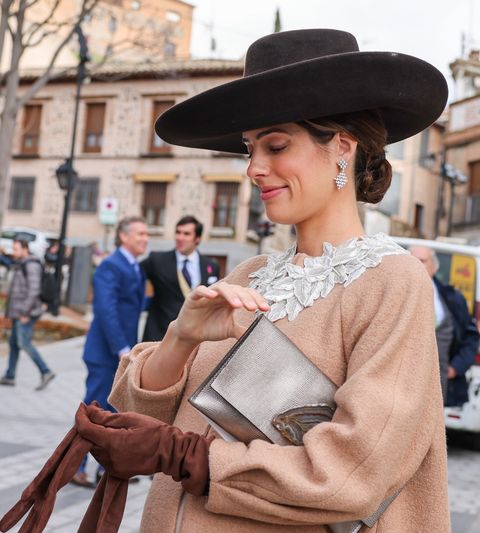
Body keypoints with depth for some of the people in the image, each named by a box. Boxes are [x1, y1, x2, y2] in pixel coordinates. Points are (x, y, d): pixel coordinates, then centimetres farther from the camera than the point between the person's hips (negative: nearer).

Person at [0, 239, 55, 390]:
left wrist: (25, 312, -23)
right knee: (14, 343, 11)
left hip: (26, 312, -10)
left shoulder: (31, 265, -14)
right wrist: (13, 311, 19)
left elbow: (34, 290, -21)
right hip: (19, 312, 10)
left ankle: (46, 372, -10)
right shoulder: (21, 266, 17)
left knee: (24, 343, -13)